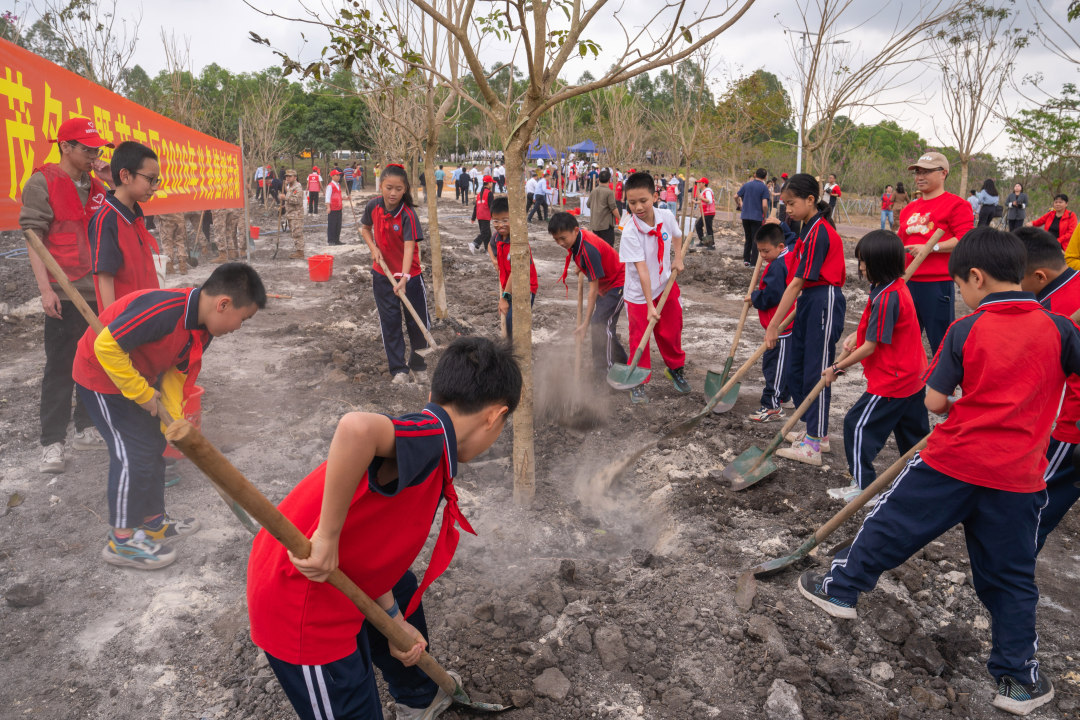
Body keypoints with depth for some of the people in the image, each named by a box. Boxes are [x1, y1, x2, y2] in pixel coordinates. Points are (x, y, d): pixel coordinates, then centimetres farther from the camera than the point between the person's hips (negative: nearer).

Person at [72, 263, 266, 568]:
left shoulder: (202, 329, -5)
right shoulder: (164, 311, -35)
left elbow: (175, 371, 5)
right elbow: (106, 346, -34)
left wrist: (175, 418, -2)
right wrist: (143, 393, -25)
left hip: (137, 377, 9)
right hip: (101, 375, -9)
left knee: (154, 445, 15)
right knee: (134, 453, -7)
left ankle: (153, 520, 30)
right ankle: (121, 540, 8)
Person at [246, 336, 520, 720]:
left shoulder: (425, 439, 4)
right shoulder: (432, 435, -25)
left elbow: (372, 541, 8)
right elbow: (357, 428, -47)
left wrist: (394, 620, 12)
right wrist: (328, 535, -35)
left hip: (336, 573, 11)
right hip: (302, 606, -11)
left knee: (403, 593, 34)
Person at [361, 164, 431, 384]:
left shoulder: (408, 215, -21)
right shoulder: (373, 205, -7)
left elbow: (409, 247, -32)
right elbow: (365, 228, 13)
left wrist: (404, 279, -44)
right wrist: (373, 248, -6)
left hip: (409, 276, -3)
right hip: (382, 274, 3)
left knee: (418, 323, 5)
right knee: (390, 323, 5)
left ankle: (418, 366, 26)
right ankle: (399, 370, 14)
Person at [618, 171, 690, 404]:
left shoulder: (667, 216, -11)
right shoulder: (630, 232, -25)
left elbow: (677, 235, 16)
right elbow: (642, 269, -28)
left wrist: (678, 258, 5)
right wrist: (649, 305, -28)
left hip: (666, 286, 4)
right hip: (639, 293, -4)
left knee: (671, 332, 16)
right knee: (639, 339, 2)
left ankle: (676, 369, 40)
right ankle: (638, 383, 17)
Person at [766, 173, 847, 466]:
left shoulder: (818, 233, -19)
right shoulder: (811, 228, 13)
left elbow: (798, 282, -21)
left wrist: (774, 324, -20)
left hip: (824, 302, -10)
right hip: (809, 301, 10)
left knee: (816, 371, -5)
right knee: (797, 368, 13)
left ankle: (813, 446, 2)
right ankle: (816, 432, 26)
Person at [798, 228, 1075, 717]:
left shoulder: (966, 330, -8)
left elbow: (934, 402, -7)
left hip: (952, 461, -2)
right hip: (1019, 477, 3)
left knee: (892, 524, 16)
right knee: (1010, 578, 13)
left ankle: (842, 588, 31)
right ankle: (1017, 679, 22)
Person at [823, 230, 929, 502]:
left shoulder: (886, 298, -25)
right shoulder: (898, 286, 5)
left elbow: (870, 347, -21)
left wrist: (837, 368, -10)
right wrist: (857, 334, 5)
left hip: (892, 381, -10)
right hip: (913, 376, 10)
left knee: (858, 424, 0)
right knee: (913, 431, 19)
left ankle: (863, 485, 6)